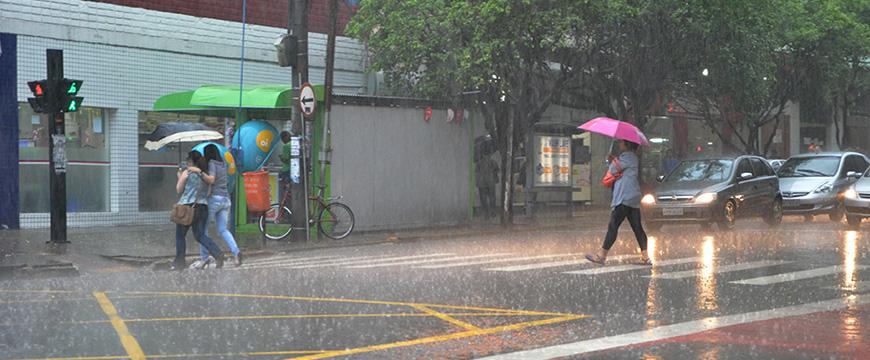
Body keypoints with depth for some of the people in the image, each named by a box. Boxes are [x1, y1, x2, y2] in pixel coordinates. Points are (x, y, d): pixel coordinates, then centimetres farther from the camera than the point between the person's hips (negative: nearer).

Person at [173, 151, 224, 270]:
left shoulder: (187, 172, -4)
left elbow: (179, 190, 2)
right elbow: (208, 193, 14)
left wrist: (180, 177, 16)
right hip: (202, 206, 5)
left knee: (180, 235, 10)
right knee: (200, 235, 6)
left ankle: (180, 262, 12)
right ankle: (217, 254, -16)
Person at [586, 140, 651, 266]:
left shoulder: (627, 156, -11)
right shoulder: (633, 157, 20)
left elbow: (613, 170, -11)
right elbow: (620, 169, 21)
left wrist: (613, 161, 8)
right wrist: (614, 160, 6)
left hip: (624, 198, -10)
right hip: (633, 199, 10)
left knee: (613, 226, -7)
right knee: (637, 228, 6)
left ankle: (601, 256, -6)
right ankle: (645, 257, 3)